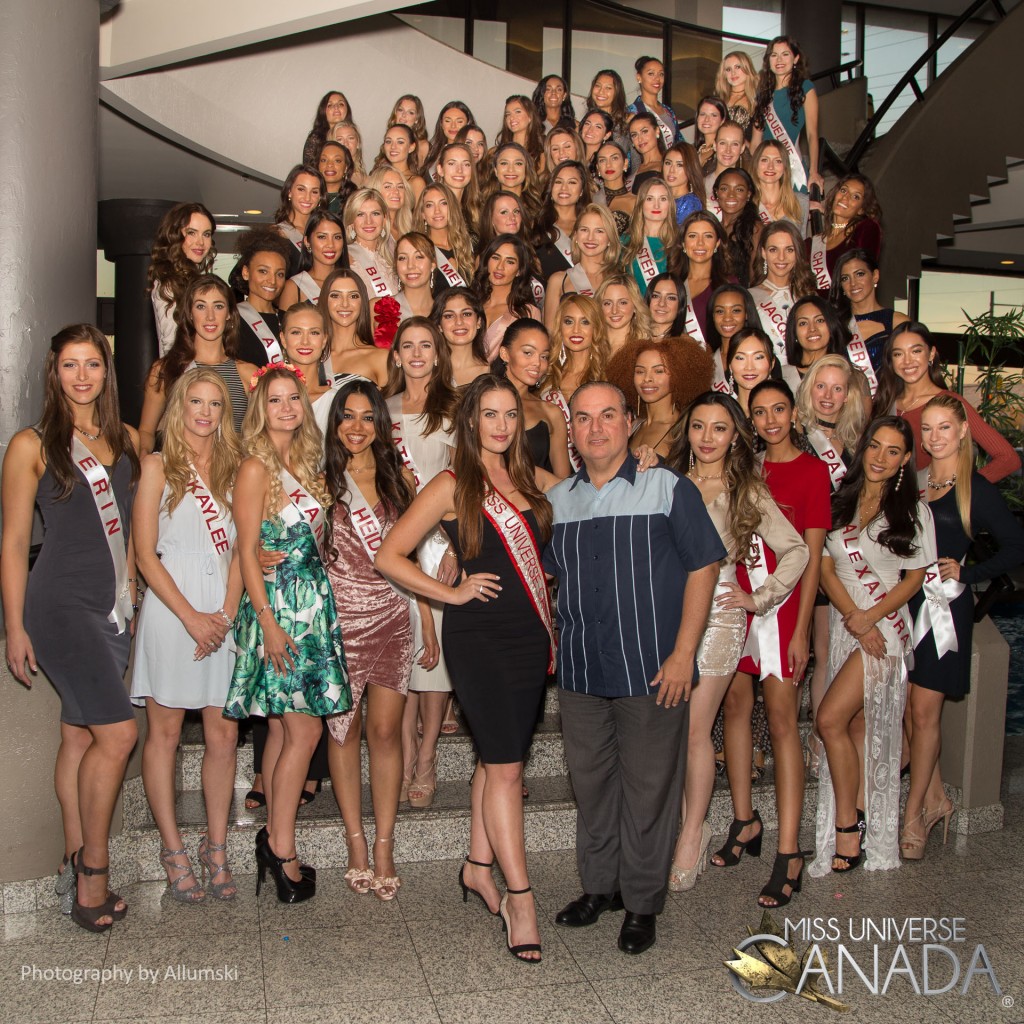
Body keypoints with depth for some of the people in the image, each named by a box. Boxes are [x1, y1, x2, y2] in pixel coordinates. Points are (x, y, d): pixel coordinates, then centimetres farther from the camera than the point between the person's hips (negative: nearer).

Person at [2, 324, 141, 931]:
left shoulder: (128, 441, 10)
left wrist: (133, 591, 13)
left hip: (114, 609, 5)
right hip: (60, 605, -5)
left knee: (81, 736, 12)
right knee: (119, 732, -12)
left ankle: (76, 869, 22)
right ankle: (93, 875, 3)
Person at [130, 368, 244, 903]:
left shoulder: (231, 467, 12)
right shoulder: (159, 466, 2)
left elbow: (238, 551, 8)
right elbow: (145, 554, -4)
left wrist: (226, 613, -6)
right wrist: (191, 616, -10)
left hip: (224, 612, 3)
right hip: (170, 608, -3)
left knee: (223, 733, 3)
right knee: (165, 732, 2)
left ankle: (216, 849, 13)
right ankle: (173, 850, 13)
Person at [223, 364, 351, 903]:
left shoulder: (305, 462, 13)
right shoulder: (256, 468, -9)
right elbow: (247, 550, -12)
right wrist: (268, 622, -15)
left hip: (313, 603, 7)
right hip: (277, 603, -7)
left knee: (283, 728, 10)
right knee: (304, 730, -6)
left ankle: (274, 840, 18)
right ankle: (282, 848, 4)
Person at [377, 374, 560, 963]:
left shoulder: (532, 480, 9)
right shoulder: (453, 487, -5)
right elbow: (390, 556, -5)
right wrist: (452, 593, -6)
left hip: (531, 633, 5)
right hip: (479, 634, -5)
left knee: (501, 756, 14)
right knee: (505, 765, -5)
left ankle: (479, 867, 30)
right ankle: (520, 899, 2)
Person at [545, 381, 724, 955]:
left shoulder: (668, 488, -3)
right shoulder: (557, 500, 10)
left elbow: (703, 567, -6)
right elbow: (545, 575, 19)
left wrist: (684, 653, -11)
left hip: (652, 671, -4)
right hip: (579, 672, 4)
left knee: (648, 788, 5)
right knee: (591, 783, 14)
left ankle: (642, 903, 21)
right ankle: (600, 886, 32)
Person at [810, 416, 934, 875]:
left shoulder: (913, 509, 0)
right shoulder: (839, 500, 6)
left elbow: (915, 577, 0)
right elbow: (824, 567, 2)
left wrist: (871, 617, -13)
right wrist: (853, 618, -11)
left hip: (886, 625, -4)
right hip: (843, 625, 4)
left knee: (831, 720, -14)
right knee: (855, 726, 7)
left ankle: (847, 824, 0)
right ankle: (855, 824, 17)